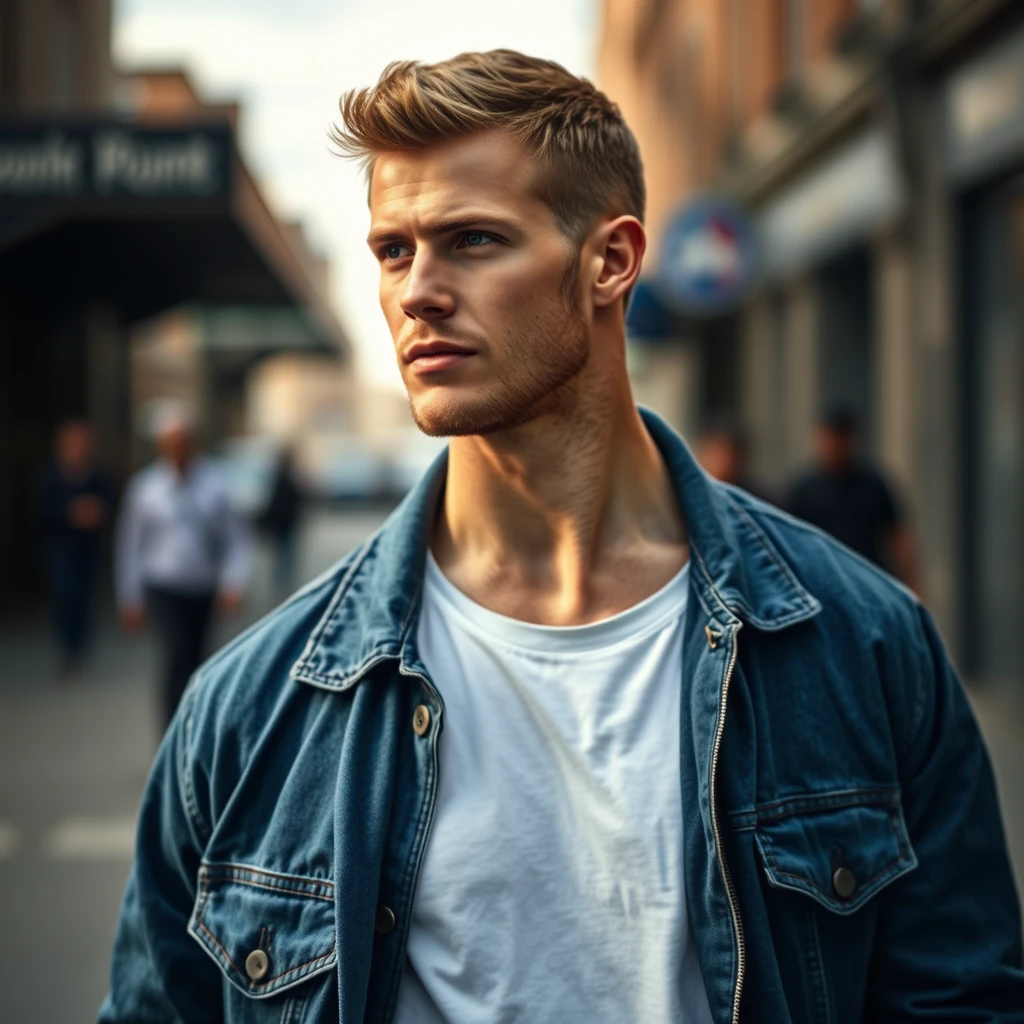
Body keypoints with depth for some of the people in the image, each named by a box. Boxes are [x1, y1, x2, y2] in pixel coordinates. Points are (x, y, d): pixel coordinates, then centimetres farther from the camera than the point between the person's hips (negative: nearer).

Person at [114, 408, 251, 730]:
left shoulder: (214, 482, -1)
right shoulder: (145, 486, -3)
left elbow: (235, 537, 2)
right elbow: (130, 545, 3)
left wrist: (234, 580, -9)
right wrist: (130, 599, 3)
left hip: (204, 592, 3)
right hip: (163, 589, -2)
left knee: (193, 662, 11)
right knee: (176, 657, -17)